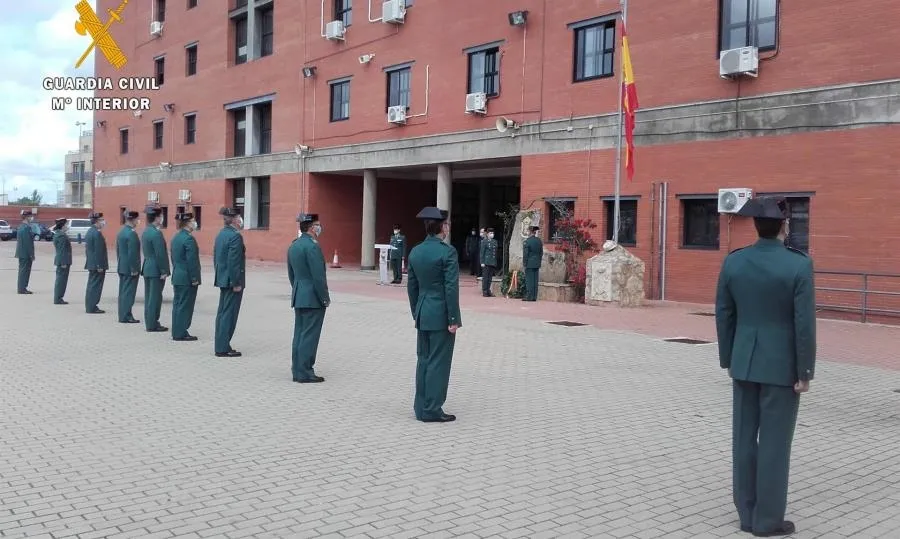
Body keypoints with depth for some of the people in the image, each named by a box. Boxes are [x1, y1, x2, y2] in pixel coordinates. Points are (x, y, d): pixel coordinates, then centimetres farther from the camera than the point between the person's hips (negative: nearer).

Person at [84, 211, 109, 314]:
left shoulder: (89, 232, 12)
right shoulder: (97, 233, -18)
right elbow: (98, 251, -20)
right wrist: (100, 266, -19)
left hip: (91, 264, 10)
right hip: (97, 264, -10)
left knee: (92, 285, 15)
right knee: (95, 286, -4)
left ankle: (90, 306, 22)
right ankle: (92, 308, 0)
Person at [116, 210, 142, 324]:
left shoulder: (121, 232, 11)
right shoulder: (132, 234, -17)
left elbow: (118, 250, 17)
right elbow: (132, 254, -20)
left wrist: (120, 265, 21)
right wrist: (134, 269, -17)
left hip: (122, 267, 9)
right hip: (130, 268, -9)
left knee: (123, 292, 13)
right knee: (128, 292, -4)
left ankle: (122, 315, 18)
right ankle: (126, 316, -1)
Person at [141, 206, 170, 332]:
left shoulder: (145, 232, 12)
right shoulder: (156, 233, -17)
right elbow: (160, 254, -19)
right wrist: (164, 271, -16)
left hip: (147, 269, 9)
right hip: (156, 270, -9)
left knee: (149, 297, 13)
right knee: (155, 297, -4)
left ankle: (149, 323, 19)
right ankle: (153, 325, -1)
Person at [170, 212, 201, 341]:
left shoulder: (176, 237, 11)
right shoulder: (189, 239, -17)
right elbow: (191, 261, -19)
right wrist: (194, 278, -16)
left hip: (177, 277, 9)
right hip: (187, 278, -9)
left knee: (177, 304, 13)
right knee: (185, 306, -3)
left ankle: (176, 332, 19)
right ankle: (181, 333, 1)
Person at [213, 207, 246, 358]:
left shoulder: (221, 234, 11)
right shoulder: (235, 236, -16)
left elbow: (215, 257, 16)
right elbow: (233, 261, -21)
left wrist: (219, 276, 21)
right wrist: (236, 283, -18)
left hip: (222, 279, 9)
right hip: (232, 280, -9)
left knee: (222, 312, 14)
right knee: (229, 314, -4)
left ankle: (221, 346, 21)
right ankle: (223, 348, 0)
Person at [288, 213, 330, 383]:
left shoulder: (293, 245, 11)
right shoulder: (312, 246, -17)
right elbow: (318, 276, -19)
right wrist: (325, 298, -11)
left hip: (298, 297, 9)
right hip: (313, 298, -9)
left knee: (299, 334, 13)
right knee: (309, 335, -3)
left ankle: (297, 370, 18)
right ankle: (305, 373, 0)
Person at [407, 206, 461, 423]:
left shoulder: (415, 252, 8)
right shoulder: (447, 252, -14)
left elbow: (411, 286, 13)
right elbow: (451, 288, -16)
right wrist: (453, 319, -12)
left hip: (423, 315, 7)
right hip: (441, 315, -7)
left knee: (423, 360, 13)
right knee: (438, 362, -1)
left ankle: (421, 407, 19)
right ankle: (432, 410, 4)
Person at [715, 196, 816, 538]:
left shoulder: (733, 262, -2)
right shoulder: (799, 265, -15)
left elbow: (724, 315, 3)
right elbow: (804, 323, -15)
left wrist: (728, 359, 13)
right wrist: (805, 372, -7)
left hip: (745, 362, 4)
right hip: (781, 364, -4)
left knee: (745, 437, 10)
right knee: (774, 441, 3)